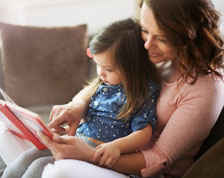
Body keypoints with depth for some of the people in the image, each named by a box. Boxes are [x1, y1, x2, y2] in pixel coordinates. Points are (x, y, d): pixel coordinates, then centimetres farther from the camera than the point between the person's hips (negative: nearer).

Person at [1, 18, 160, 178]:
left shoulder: (143, 92, -11)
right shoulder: (103, 82, 12)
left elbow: (144, 134, -16)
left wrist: (117, 146, -33)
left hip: (99, 153, -7)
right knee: (26, 159, -8)